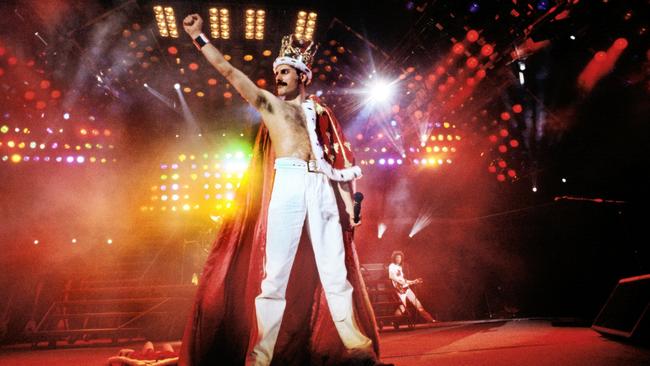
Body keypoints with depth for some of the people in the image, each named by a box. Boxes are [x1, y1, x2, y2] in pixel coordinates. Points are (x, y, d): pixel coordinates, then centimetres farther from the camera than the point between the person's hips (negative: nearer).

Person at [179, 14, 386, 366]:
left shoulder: (319, 110, 22)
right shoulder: (268, 103, 16)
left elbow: (338, 159, 18)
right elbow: (229, 71, 9)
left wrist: (348, 202, 12)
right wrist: (198, 37, 5)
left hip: (323, 186, 3)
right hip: (288, 183, -2)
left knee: (335, 265, 4)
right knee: (276, 268, -5)